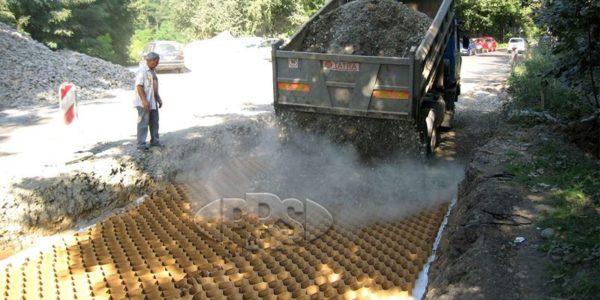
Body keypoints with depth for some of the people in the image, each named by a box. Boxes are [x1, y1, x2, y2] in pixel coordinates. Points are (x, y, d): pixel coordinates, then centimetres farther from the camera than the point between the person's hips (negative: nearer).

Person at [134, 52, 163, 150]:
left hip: (153, 102, 9)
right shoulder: (142, 71, -15)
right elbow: (139, 86, -20)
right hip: (144, 102, -9)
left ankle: (154, 141, 26)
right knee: (143, 123, -5)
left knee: (154, 122, 15)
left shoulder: (152, 71, 14)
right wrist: (144, 100, -24)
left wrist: (159, 99, 20)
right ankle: (141, 144, 1)